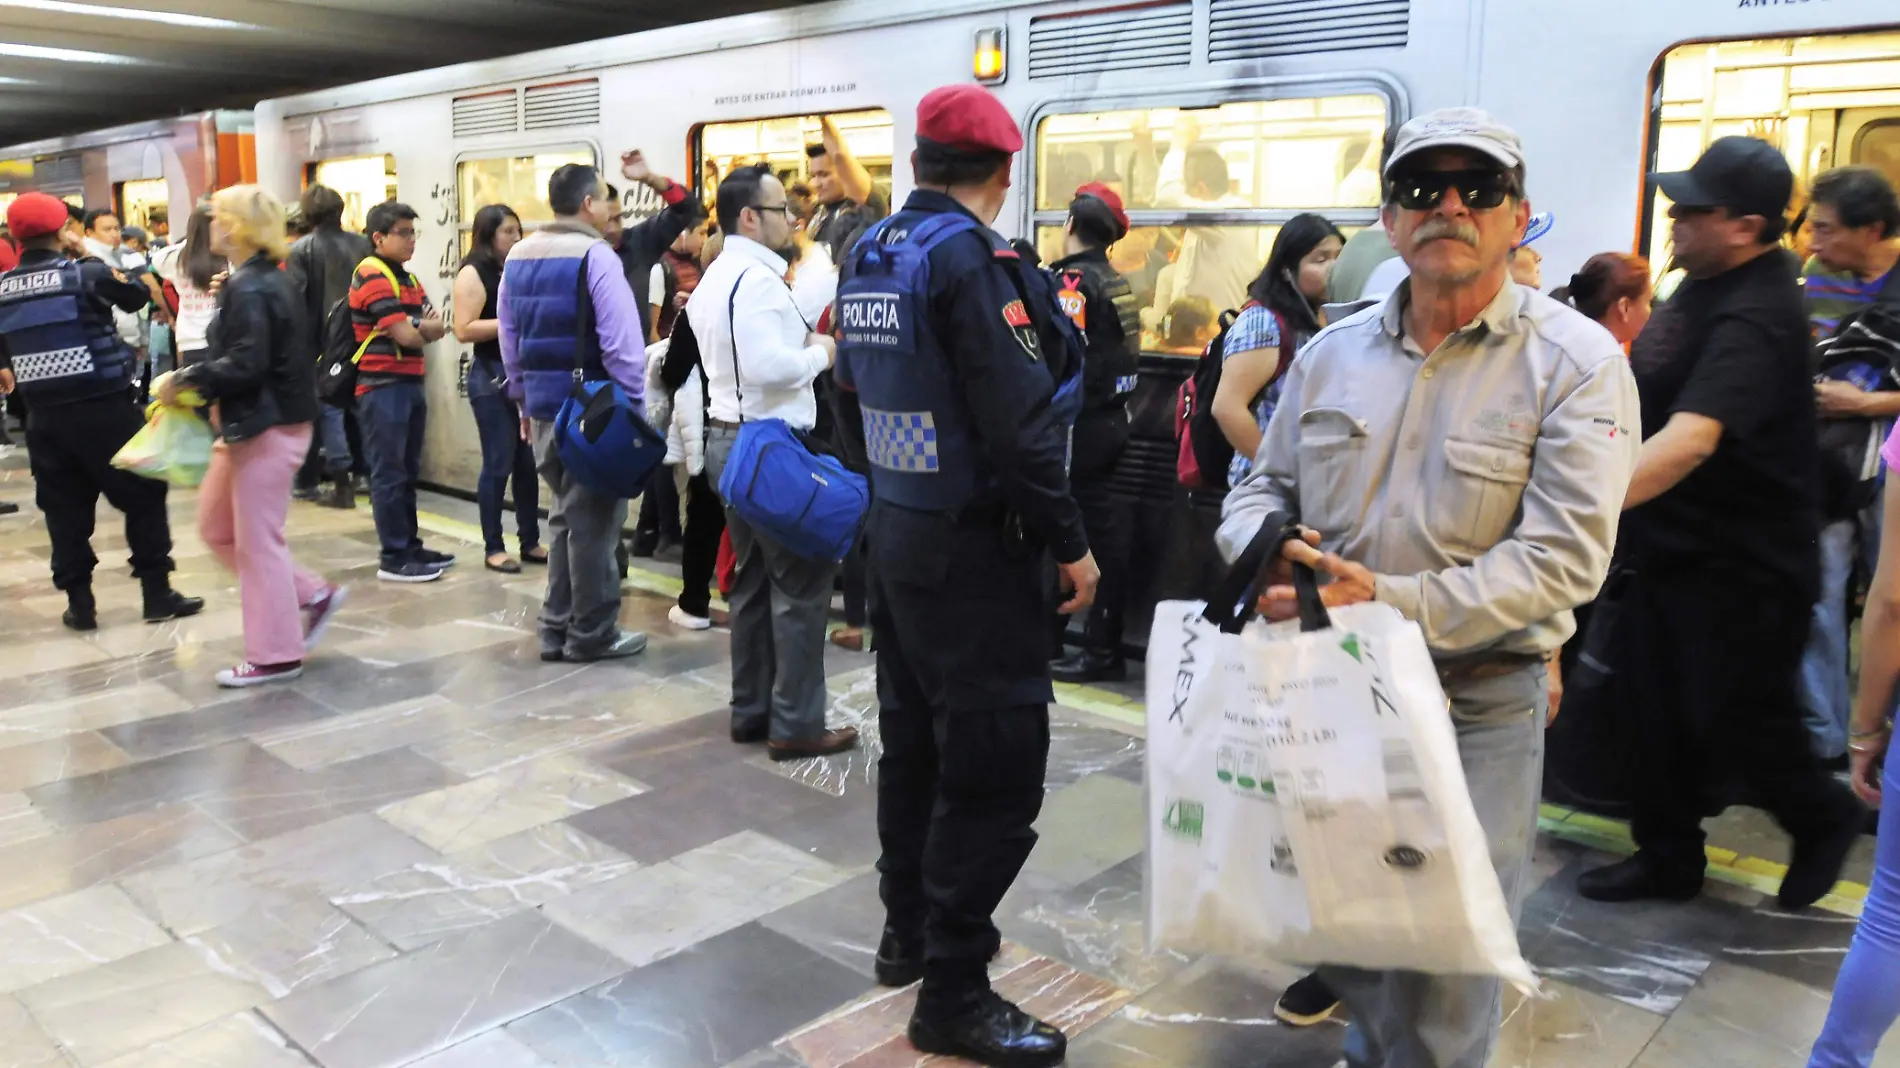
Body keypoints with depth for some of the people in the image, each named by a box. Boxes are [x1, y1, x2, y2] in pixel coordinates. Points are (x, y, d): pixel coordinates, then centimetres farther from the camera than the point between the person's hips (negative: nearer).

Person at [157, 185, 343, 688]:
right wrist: (196, 383, 7)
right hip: (253, 423, 10)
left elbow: (245, 363, -25)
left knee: (257, 539, -1)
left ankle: (275, 656, 10)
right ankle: (311, 594, 22)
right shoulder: (262, 279, 12)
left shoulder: (249, 289, -18)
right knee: (216, 525, 17)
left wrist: (183, 380, -15)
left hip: (267, 426, -10)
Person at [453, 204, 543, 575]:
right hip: (492, 377, -6)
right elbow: (464, 330, -15)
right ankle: (493, 548, 6)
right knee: (499, 464, -3)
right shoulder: (474, 273, -6)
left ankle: (530, 541, 15)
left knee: (528, 461, 7)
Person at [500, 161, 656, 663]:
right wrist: (632, 403, -11)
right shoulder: (595, 255, -14)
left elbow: (509, 338, 14)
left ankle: (557, 628, 22)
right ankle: (591, 633, 11)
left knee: (565, 515, 18)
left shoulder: (518, 256, 10)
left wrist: (523, 400, 20)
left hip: (543, 406, 8)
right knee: (593, 520, 2)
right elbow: (622, 341, -19)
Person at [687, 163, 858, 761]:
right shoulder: (757, 278, -17)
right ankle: (796, 724, -2)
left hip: (730, 438, 11)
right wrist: (819, 353, -11)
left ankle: (750, 711, 20)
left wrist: (799, 343, 10)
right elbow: (768, 367, -27)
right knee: (800, 582, -5)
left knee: (754, 578, 14)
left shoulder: (714, 278, 16)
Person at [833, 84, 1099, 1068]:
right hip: (973, 550, -9)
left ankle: (907, 930, 34)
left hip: (896, 532, 9)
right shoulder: (972, 260, -19)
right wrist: (1070, 545, -15)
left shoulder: (868, 254, 7)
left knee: (915, 739, 20)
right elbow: (1018, 425, -23)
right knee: (995, 770, -1)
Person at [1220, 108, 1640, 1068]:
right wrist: (1267, 548, -11)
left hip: (1473, 703, -4)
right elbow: (1260, 486, 13)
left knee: (1442, 983, 3)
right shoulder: (1334, 351, 6)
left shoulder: (1576, 363, -9)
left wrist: (1392, 601, -25)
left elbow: (1563, 555, -17)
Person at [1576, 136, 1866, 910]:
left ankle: (1824, 819, 32)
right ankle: (1668, 857, 27)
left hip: (1742, 564, -9)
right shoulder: (1707, 282, 6)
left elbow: (1690, 439, -41)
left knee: (1739, 727, 3)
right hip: (1672, 546, 9)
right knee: (1660, 713, 13)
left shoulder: (1755, 320, -26)